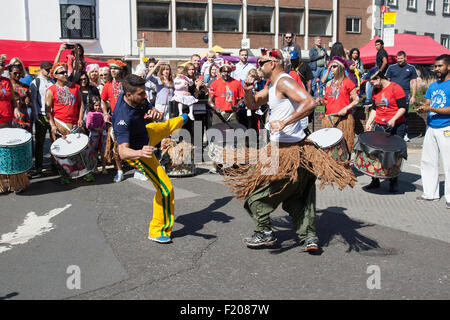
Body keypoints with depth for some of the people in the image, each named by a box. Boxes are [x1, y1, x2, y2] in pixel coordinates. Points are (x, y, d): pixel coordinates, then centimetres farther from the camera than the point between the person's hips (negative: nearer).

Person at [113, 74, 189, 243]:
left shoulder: (139, 99, -21)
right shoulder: (123, 118, -44)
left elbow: (155, 114, -7)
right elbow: (123, 152, -49)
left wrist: (156, 113, -32)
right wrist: (141, 153, -70)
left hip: (146, 134, 8)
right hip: (137, 154, -8)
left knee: (166, 126, 37)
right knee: (166, 190, -10)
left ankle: (180, 120, 78)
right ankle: (158, 231, 6)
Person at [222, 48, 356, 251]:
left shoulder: (284, 81, -13)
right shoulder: (272, 86, 18)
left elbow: (310, 103, -26)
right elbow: (253, 105, 21)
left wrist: (284, 122, -27)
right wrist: (248, 91, 1)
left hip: (286, 150, -10)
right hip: (298, 148, 10)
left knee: (254, 188, 3)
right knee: (297, 196, 15)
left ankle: (265, 233, 11)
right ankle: (309, 237, 16)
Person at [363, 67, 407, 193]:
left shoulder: (395, 88, -10)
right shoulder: (375, 91, 9)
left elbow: (403, 108, -11)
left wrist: (394, 119, -25)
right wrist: (369, 122, 3)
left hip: (396, 127, -5)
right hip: (379, 126, 5)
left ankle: (394, 182, 15)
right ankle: (375, 180, 13)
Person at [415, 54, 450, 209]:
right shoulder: (432, 86, 15)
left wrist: (431, 108, -19)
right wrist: (422, 108, -7)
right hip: (431, 128, 7)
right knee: (428, 162, 10)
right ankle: (431, 193, 21)